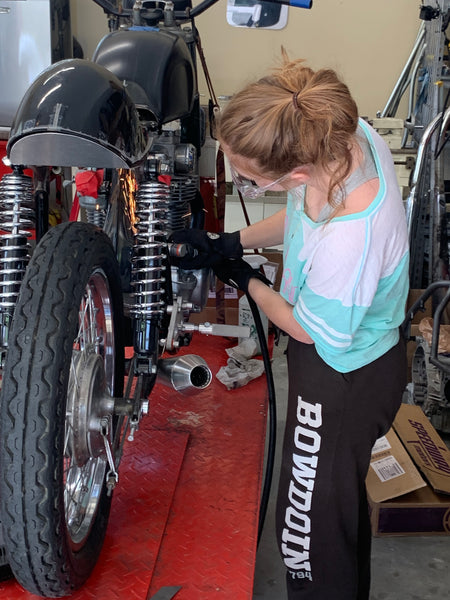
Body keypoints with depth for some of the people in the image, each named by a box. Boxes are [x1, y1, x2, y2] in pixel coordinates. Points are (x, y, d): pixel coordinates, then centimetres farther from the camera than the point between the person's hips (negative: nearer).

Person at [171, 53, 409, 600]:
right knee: (342, 497, 32)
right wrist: (229, 243, 0)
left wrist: (243, 278, -7)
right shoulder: (344, 131, -17)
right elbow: (303, 216, 5)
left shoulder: (346, 240, -42)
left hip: (342, 381, -9)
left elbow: (308, 329, -21)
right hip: (365, 356, 9)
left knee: (311, 531, 12)